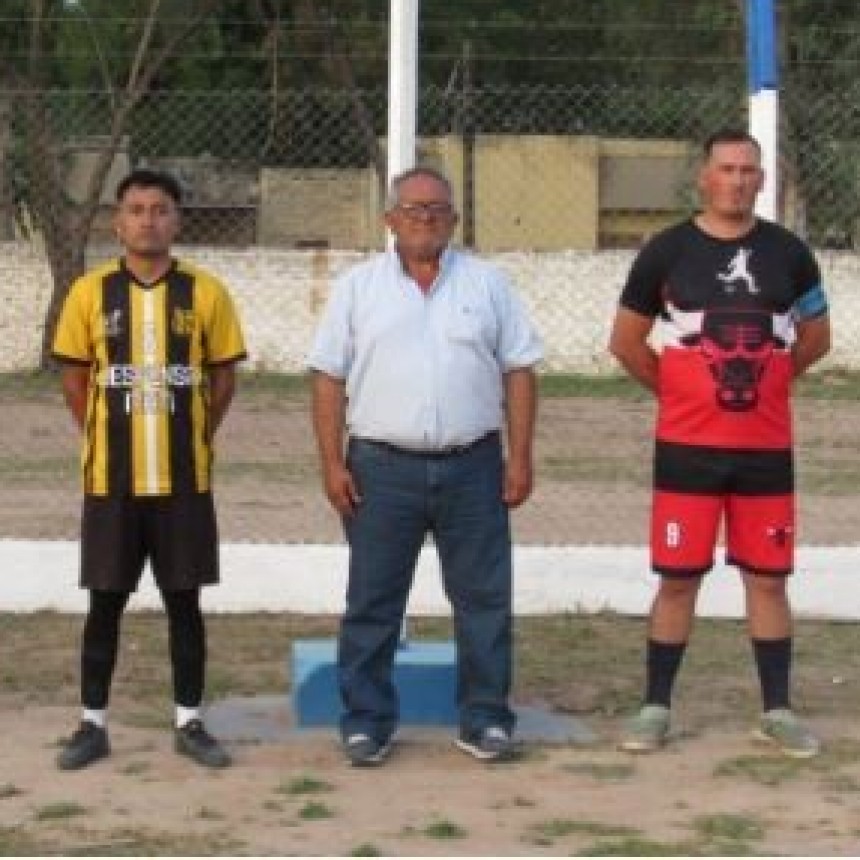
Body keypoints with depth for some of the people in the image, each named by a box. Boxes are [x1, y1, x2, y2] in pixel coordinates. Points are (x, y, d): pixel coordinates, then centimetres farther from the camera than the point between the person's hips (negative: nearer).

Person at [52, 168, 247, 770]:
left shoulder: (205, 292, -2)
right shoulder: (91, 292, -1)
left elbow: (224, 375, 6)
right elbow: (74, 376, 7)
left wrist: (195, 439, 4)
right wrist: (106, 441, 5)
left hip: (184, 480, 0)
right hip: (111, 479, 0)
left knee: (185, 601, 6)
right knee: (106, 602, 6)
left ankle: (190, 723, 16)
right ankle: (93, 724, 15)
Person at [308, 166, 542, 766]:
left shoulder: (488, 284, 7)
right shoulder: (358, 287, 4)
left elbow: (518, 372, 6)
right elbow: (329, 378, 3)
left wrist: (520, 458, -1)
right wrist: (332, 463, -4)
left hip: (472, 467, 1)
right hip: (382, 468, -1)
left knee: (484, 598, 4)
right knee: (372, 602, 4)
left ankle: (485, 719, 14)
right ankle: (366, 721, 13)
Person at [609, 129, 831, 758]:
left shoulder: (788, 253, 4)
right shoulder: (668, 251, -2)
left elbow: (816, 338, 16)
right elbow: (626, 342, 5)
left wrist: (761, 379, 11)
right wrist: (679, 391, 6)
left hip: (766, 448, 2)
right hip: (687, 447, -2)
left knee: (768, 577, 6)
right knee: (678, 577, 2)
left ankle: (778, 710, 15)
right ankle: (656, 707, 12)